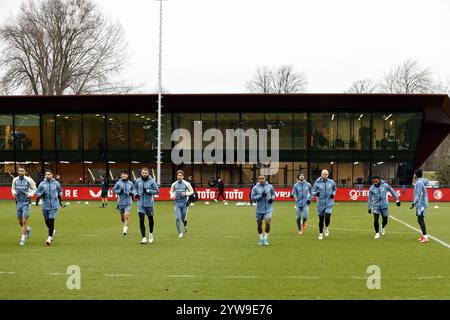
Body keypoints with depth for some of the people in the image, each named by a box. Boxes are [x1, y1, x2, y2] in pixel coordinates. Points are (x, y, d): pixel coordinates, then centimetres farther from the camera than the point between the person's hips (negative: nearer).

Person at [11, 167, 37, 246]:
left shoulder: (28, 180, -7)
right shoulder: (15, 180, 2)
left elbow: (34, 189, 5)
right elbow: (13, 189, 17)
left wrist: (30, 194, -13)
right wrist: (14, 193, -4)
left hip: (26, 202, -4)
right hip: (18, 202, 4)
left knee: (24, 221, -9)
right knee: (20, 222, 11)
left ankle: (23, 239, -2)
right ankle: (27, 229, 42)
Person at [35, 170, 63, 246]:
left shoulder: (56, 183, 3)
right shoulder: (42, 184, 2)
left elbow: (60, 191, 19)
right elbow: (37, 192, 8)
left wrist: (60, 197, 8)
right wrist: (41, 195, -12)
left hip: (54, 206, -2)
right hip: (45, 206, 2)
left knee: (51, 221, -13)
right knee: (47, 221, 7)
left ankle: (50, 237, -10)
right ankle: (53, 231, 36)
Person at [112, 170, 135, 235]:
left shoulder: (130, 183, 2)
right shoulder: (118, 183, -3)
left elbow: (133, 190, 18)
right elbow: (113, 190, 4)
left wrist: (132, 193, -3)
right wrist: (119, 191, -13)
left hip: (128, 202, -1)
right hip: (121, 202, 1)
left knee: (127, 216, -15)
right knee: (122, 217, 11)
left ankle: (125, 229, -11)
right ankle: (125, 224, 42)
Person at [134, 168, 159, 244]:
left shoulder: (152, 181, -7)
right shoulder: (138, 181, 2)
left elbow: (157, 191, -6)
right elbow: (135, 188, 19)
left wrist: (148, 191, -19)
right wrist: (136, 193, -2)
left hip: (149, 203, -1)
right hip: (141, 204, 1)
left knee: (150, 219, 15)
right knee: (141, 220, -8)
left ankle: (151, 233, 40)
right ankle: (144, 238, -7)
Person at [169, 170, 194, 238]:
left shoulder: (186, 184, -5)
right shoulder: (174, 184, 1)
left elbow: (191, 191, 3)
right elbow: (171, 191, 16)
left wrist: (186, 194, -14)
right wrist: (172, 196, -6)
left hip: (184, 203, -1)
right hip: (177, 203, 1)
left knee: (183, 218, 8)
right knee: (177, 218, -10)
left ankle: (185, 225, 44)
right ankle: (180, 233, -1)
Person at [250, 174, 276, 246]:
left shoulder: (270, 186, 3)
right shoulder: (255, 187, -2)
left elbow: (273, 194, 15)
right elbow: (252, 197, -6)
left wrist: (272, 198, -7)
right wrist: (261, 196, -19)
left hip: (268, 208, -1)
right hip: (259, 209, 1)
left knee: (268, 222, -15)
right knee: (259, 224, 8)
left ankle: (266, 238, 2)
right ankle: (261, 238, 28)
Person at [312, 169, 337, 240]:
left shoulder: (331, 182, 1)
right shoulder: (317, 183, -3)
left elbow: (334, 189, 19)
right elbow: (312, 192, 3)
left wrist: (333, 194, -2)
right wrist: (316, 193, -20)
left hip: (329, 203, 0)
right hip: (320, 204, 0)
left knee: (327, 217, -17)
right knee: (321, 220, 4)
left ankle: (326, 228, 15)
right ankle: (321, 234, 23)